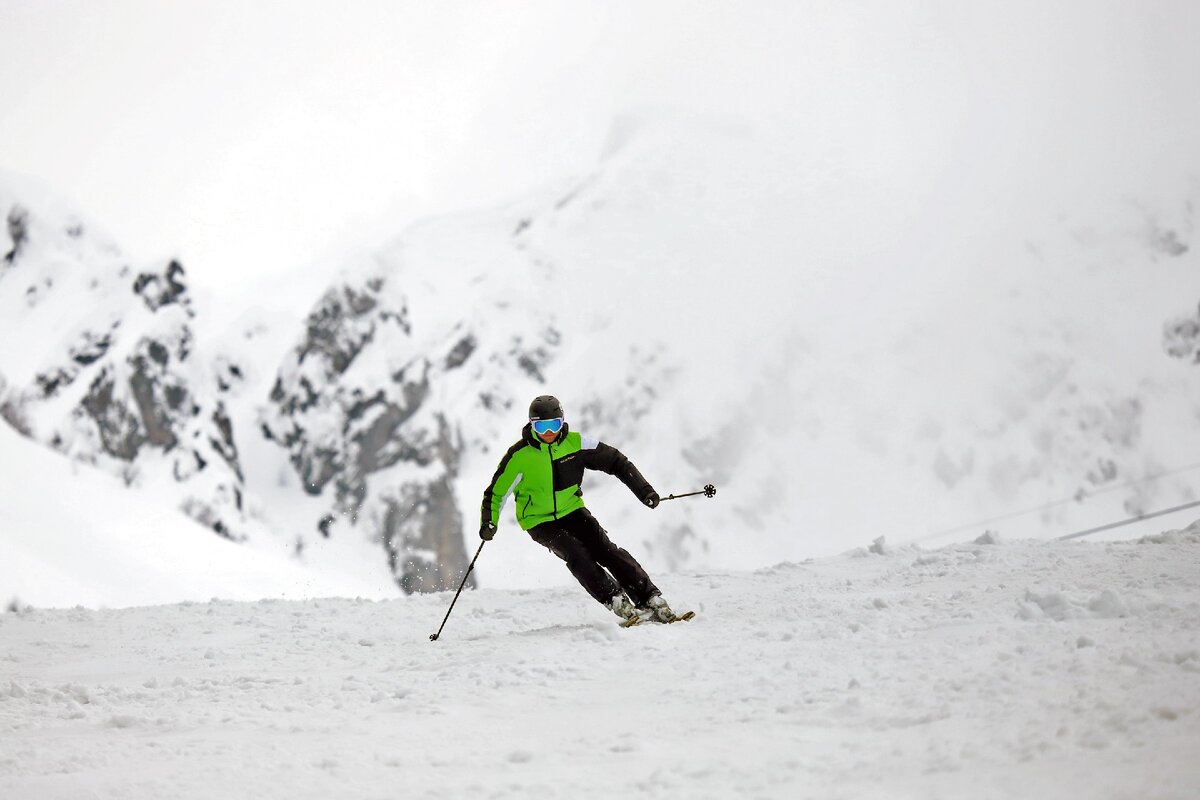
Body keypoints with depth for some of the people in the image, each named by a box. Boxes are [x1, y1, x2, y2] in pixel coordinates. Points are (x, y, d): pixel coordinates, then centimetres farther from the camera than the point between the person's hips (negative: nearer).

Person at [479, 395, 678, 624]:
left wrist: (644, 491, -8)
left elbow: (615, 461, -2)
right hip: (539, 520, -2)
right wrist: (489, 522, -26)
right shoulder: (519, 456, -17)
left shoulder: (575, 443, -11)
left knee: (606, 550, -16)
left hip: (571, 510, 2)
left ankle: (651, 599, -15)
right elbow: (497, 492, -9)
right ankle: (617, 602, -24)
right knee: (575, 554, -26)